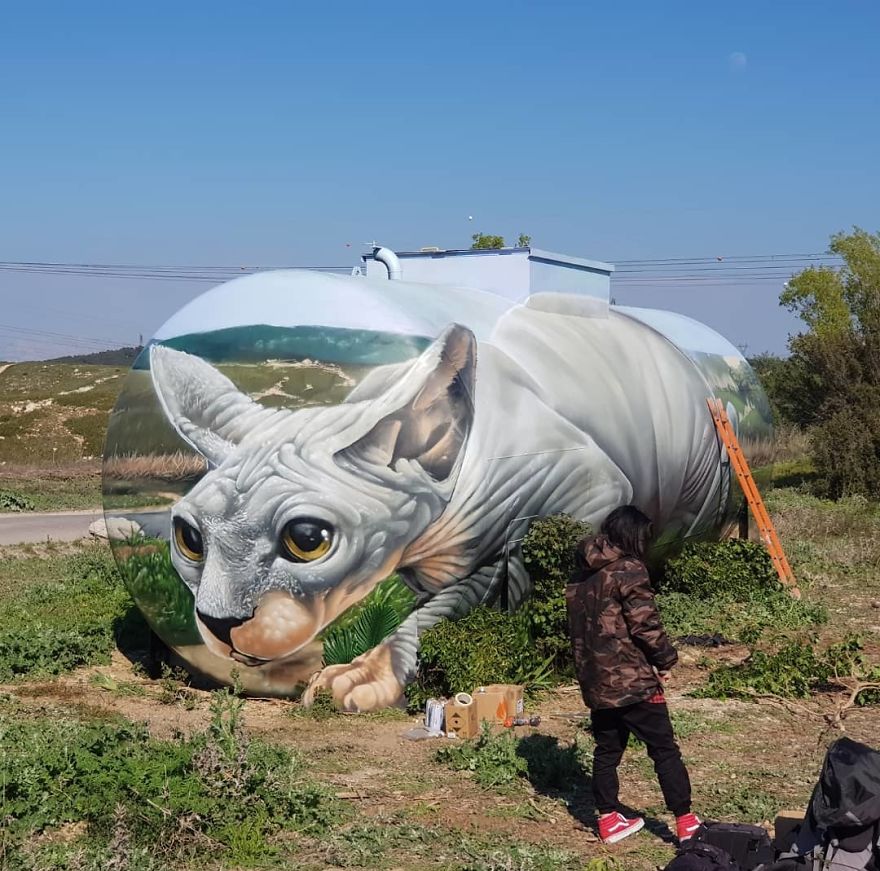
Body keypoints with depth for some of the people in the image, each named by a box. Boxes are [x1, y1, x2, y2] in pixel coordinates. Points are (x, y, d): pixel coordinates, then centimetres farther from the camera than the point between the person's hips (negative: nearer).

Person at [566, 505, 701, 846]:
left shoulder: (580, 574, 11)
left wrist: (588, 668, 18)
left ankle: (608, 820, 21)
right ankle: (686, 823, 4)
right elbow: (645, 626, -17)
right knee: (665, 751, 2)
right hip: (633, 680, -7)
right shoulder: (628, 570, -13)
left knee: (606, 750, 16)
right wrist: (666, 659, -3)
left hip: (595, 681, 7)